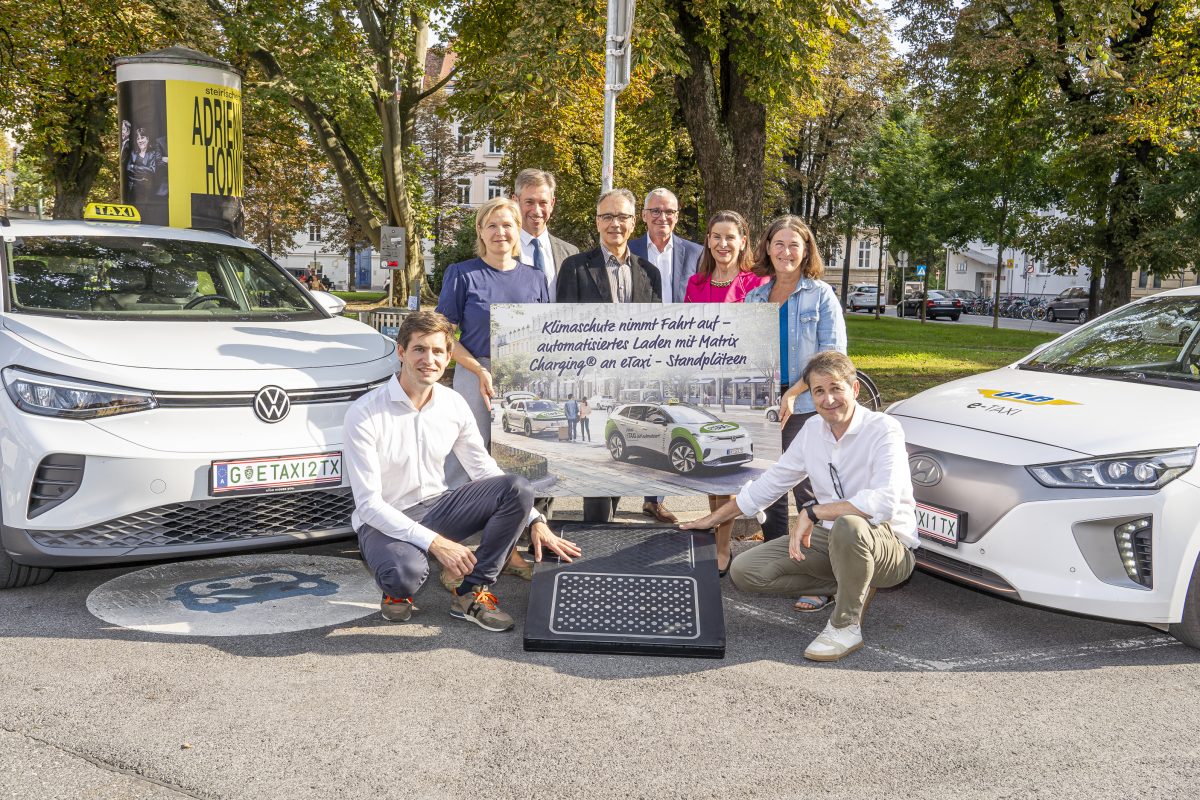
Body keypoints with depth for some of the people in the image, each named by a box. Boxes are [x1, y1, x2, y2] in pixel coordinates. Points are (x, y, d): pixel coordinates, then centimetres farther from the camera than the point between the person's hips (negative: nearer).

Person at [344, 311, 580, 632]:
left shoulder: (454, 405, -2)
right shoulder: (364, 414, -18)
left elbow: (486, 471, 6)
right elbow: (369, 504, -20)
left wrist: (535, 521, -6)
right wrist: (434, 542, -29)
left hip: (436, 507, 5)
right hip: (384, 521, -5)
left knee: (518, 489, -18)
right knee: (405, 572, -40)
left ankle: (473, 593, -10)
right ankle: (397, 590, 0)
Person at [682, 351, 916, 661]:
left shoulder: (883, 430, -19)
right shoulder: (813, 430, 3)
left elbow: (884, 503, -35)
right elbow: (771, 482, 14)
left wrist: (812, 512, -30)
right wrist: (714, 518, 18)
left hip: (890, 546, -7)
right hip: (830, 539, 7)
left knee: (849, 525, -42)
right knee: (745, 571, -6)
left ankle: (845, 627, -18)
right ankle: (843, 584, 10)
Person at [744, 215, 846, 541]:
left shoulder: (821, 295, 0)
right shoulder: (754, 298, 13)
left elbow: (833, 353, -8)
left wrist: (793, 393, -16)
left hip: (805, 406, -4)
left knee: (807, 489, -4)